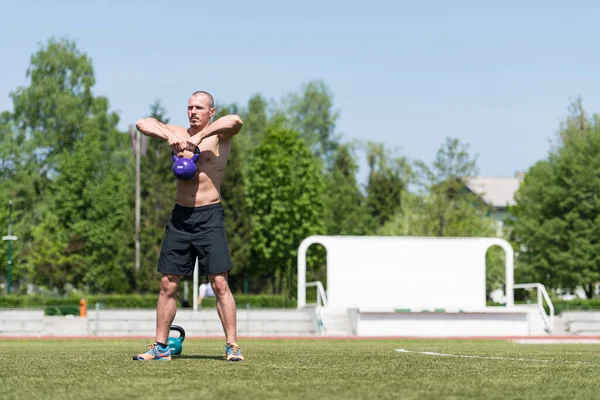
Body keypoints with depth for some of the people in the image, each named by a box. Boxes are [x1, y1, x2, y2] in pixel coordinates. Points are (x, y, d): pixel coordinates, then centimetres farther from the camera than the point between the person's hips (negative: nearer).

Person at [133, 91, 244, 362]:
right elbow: (142, 124, 1)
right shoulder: (178, 134, 10)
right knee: (168, 284, 5)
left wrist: (200, 136, -22)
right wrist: (169, 137, -15)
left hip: (209, 217, -4)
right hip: (179, 216, 4)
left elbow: (235, 121, -23)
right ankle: (161, 347, 11)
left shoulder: (218, 136, -1)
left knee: (219, 283, -8)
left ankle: (232, 346, -4)